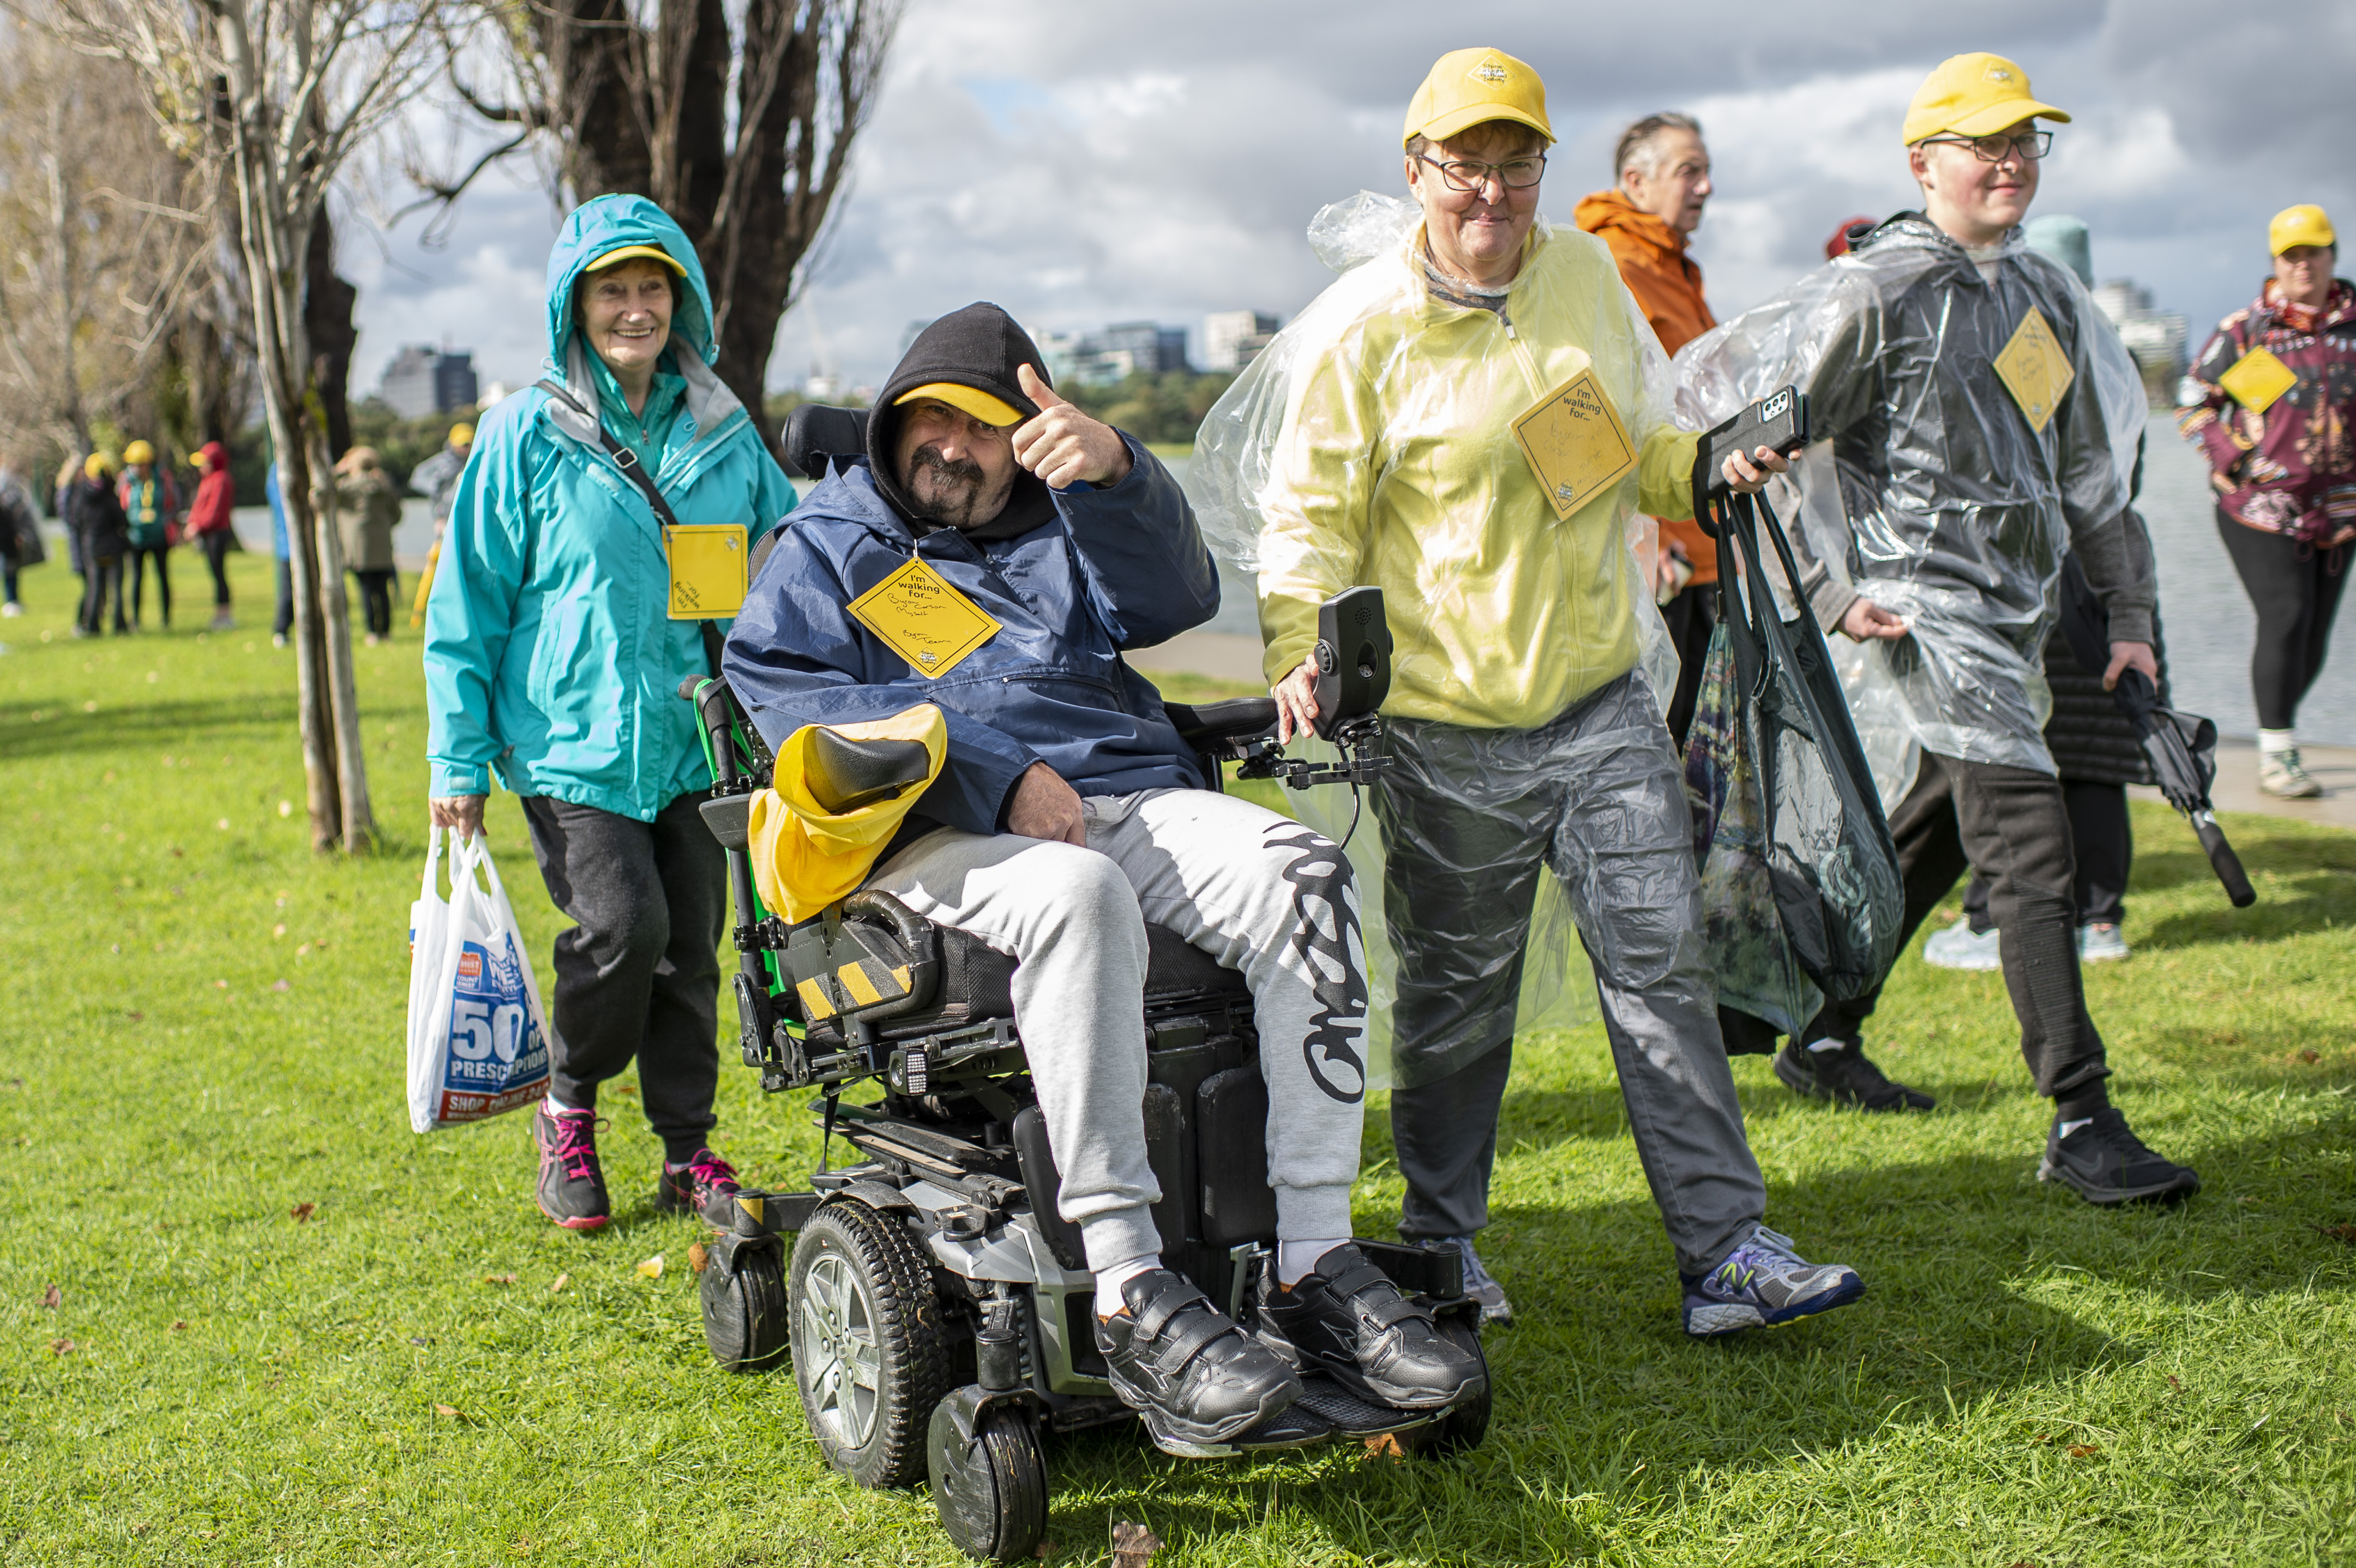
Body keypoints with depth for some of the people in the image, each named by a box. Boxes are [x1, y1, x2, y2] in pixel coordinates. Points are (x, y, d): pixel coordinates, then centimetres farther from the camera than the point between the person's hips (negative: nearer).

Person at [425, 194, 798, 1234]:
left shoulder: (725, 434, 8)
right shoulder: (528, 435, -2)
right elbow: (467, 603, 0)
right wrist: (459, 760, -2)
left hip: (697, 739, 4)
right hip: (570, 743, -4)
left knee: (691, 945, 5)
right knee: (623, 925, -16)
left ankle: (688, 1153, 18)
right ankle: (566, 1110, 9)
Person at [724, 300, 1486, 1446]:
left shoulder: (1061, 531, 30)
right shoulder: (830, 544, 20)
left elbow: (1174, 597, 7)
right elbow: (784, 686, -1)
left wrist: (1115, 471, -15)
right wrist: (993, 773, -13)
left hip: (1124, 795, 4)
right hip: (937, 834, -4)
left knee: (1301, 876, -26)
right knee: (1077, 896, -39)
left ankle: (1315, 1265, -26)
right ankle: (1130, 1299, -42)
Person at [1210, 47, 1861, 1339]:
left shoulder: (1588, 278, 8)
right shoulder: (1362, 326, -8)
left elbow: (1645, 446, 21)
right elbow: (1307, 509, -8)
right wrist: (1297, 648, -23)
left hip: (1601, 702, 5)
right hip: (1449, 728, -4)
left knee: (1663, 961, 2)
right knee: (1457, 992, 7)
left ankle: (1725, 1250, 8)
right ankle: (1441, 1245, 25)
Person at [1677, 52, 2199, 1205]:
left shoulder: (2049, 294, 13)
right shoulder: (1879, 292, -11)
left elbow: (2092, 470, 21)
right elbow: (1711, 400, -12)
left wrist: (2128, 616, 16)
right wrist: (1828, 587, -14)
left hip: (2016, 608, 9)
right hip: (1926, 603, -8)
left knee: (1935, 834, 17)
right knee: (2030, 848, -13)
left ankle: (1826, 1037, 34)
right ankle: (2080, 1124, -11)